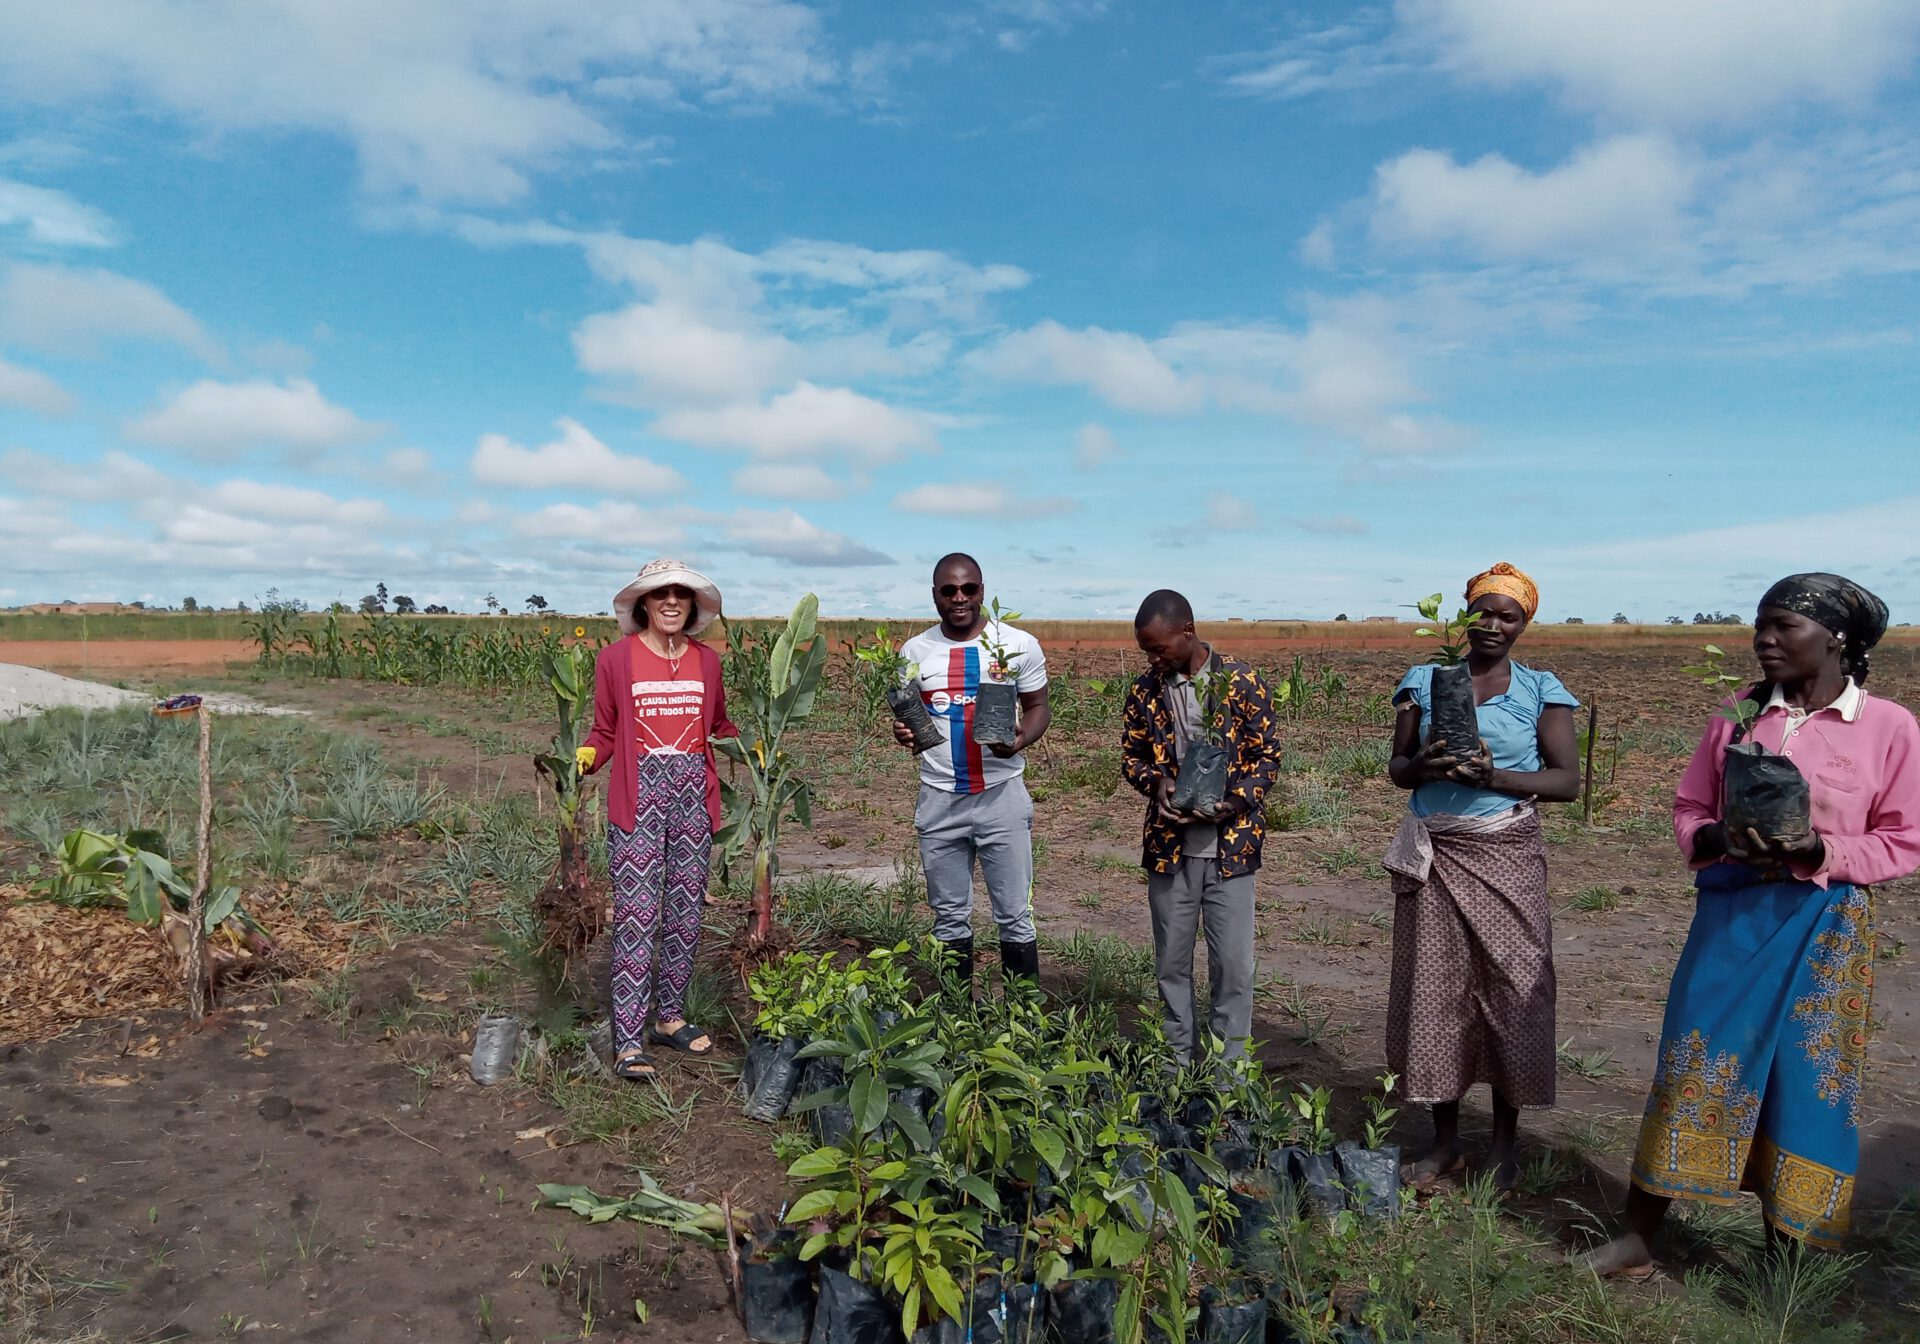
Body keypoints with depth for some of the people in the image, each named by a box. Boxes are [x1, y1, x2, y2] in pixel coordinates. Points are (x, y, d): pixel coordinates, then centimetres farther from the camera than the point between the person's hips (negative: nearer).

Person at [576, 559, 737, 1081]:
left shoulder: (706, 660, 9)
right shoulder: (616, 658, -1)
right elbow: (605, 732, 3)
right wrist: (584, 758, -16)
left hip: (694, 793, 4)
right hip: (639, 795, -4)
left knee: (686, 910, 10)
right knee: (636, 915, -6)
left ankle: (671, 1017, 26)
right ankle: (629, 1042, 1)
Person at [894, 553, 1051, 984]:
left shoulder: (1020, 645, -2)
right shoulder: (914, 652, 4)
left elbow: (1038, 708, 4)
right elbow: (905, 714, 12)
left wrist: (1022, 738, -18)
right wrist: (902, 732, -12)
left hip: (1002, 795, -2)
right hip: (939, 801, 2)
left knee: (1015, 916, 4)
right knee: (949, 917, 13)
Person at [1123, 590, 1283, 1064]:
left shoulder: (1242, 682, -6)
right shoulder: (1145, 690, 3)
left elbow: (1268, 754, -2)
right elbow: (1131, 756, 10)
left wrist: (1236, 801, -18)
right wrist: (1156, 784, -11)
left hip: (1230, 844, -3)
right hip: (1168, 846, 3)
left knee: (1233, 963, 1)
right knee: (1171, 962, 11)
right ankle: (1178, 1065, 26)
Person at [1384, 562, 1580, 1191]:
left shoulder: (1541, 690, 2)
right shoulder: (1423, 681, 6)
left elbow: (1567, 781, -3)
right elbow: (1395, 768, 9)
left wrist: (1494, 775, -18)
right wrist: (1423, 765, -14)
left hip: (1506, 855, -1)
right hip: (1433, 855, 1)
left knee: (1511, 989, 2)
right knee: (1434, 988, 4)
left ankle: (1506, 1140, 21)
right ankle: (1444, 1140, 18)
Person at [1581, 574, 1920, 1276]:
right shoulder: (1738, 716, 4)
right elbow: (1688, 809, 9)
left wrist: (1820, 851, -18)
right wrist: (1718, 839, -13)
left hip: (1825, 926, -2)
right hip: (1730, 915, 2)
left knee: (1804, 1082, 6)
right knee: (1693, 1067, 4)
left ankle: (1784, 1253, 26)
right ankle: (1637, 1239, 15)